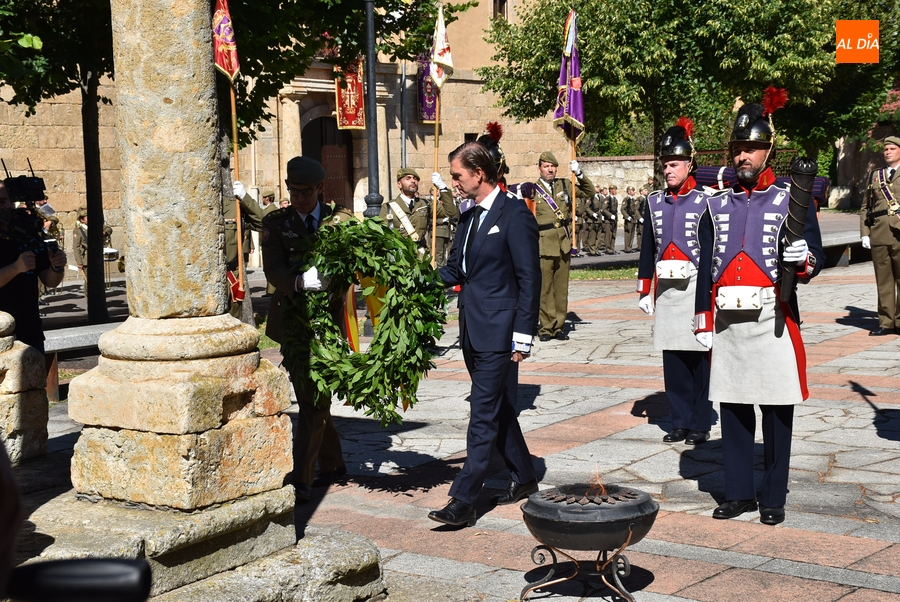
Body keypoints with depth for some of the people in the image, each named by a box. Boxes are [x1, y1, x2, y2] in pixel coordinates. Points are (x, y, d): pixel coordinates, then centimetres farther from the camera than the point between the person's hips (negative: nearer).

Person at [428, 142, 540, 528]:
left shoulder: (514, 215, -12)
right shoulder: (469, 217, 13)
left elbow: (529, 277, -13)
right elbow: (454, 270, 18)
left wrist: (523, 335, -16)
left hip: (497, 331, -9)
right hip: (472, 329, 9)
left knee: (484, 414, -8)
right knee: (496, 407, 17)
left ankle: (463, 501, -8)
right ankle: (523, 478, 32)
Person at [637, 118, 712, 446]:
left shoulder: (704, 201, -2)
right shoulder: (655, 202, 10)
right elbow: (648, 249, 13)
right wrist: (645, 290, 9)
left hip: (696, 287, -4)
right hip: (665, 288, 4)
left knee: (699, 358, 0)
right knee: (672, 360, 6)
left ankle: (700, 424, 9)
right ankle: (680, 421, 16)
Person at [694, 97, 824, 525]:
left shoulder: (792, 200, 2)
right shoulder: (717, 206, 12)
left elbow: (815, 260, 0)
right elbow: (706, 268, 12)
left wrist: (802, 260, -24)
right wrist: (704, 324, 7)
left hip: (773, 322, -3)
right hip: (727, 323, 3)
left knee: (776, 412, 2)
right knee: (732, 409, 8)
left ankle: (774, 498, 12)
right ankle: (738, 493, 19)